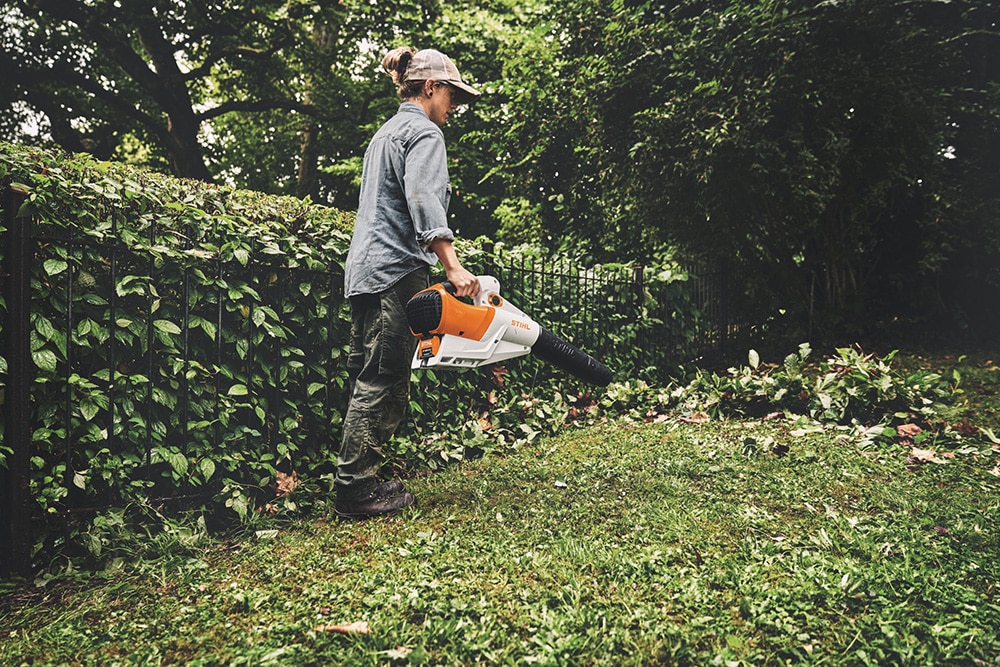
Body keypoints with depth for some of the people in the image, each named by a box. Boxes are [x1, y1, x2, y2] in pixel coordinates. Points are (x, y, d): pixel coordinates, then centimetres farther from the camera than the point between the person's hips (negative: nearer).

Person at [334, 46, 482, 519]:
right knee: (383, 382, -7)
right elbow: (422, 200, -21)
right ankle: (356, 490, -2)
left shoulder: (385, 134, 26)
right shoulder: (423, 132, -4)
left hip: (366, 271, 10)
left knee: (369, 381, 9)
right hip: (397, 272, -10)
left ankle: (359, 484, 14)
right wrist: (453, 267, -29)